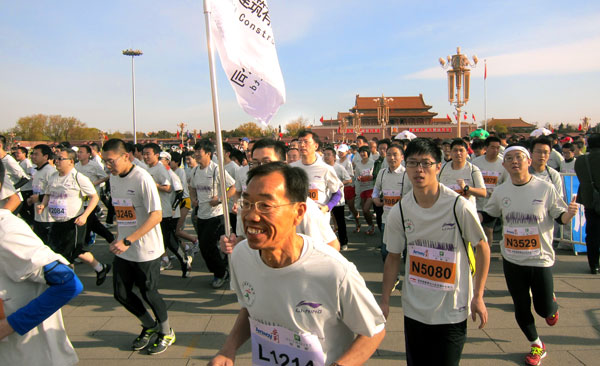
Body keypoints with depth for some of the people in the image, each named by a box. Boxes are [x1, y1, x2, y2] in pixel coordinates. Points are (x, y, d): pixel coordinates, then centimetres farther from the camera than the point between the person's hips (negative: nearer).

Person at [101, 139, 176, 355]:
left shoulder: (142, 178, -18)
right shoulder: (114, 178, 6)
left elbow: (156, 215, -23)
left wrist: (127, 241, -25)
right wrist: (117, 239, 9)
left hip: (146, 250, -7)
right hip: (123, 249, 7)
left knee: (148, 293, 4)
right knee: (121, 293, 11)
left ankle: (166, 333, 29)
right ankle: (150, 327, 36)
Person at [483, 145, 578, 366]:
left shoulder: (545, 188, -10)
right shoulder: (500, 192, -2)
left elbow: (560, 217, -3)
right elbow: (488, 215, 10)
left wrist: (569, 214, -25)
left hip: (540, 259, -2)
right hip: (512, 260, 3)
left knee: (543, 309, 5)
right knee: (521, 309, 11)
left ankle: (552, 303, 44)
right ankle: (537, 346, 37)